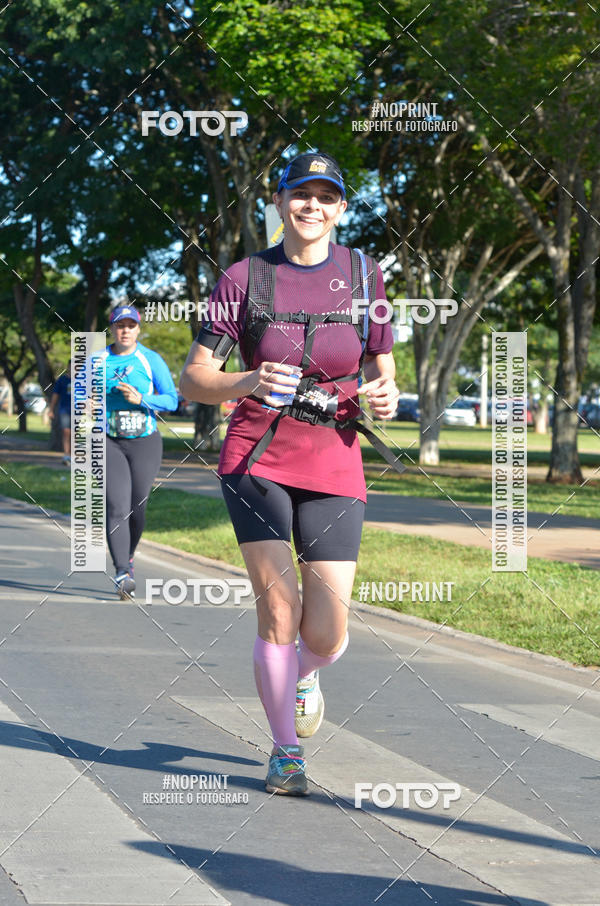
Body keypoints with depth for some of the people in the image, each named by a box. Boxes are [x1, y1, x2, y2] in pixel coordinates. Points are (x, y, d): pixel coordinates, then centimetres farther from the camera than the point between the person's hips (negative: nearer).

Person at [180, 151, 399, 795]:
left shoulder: (363, 276, 7)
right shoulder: (245, 278, 1)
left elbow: (383, 373, 15)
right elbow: (193, 379, -1)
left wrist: (385, 396, -9)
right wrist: (249, 382, -21)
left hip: (334, 463, 2)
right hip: (258, 459, -1)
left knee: (326, 633, -5)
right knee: (278, 606, -13)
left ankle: (304, 674, 33)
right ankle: (286, 753, 6)